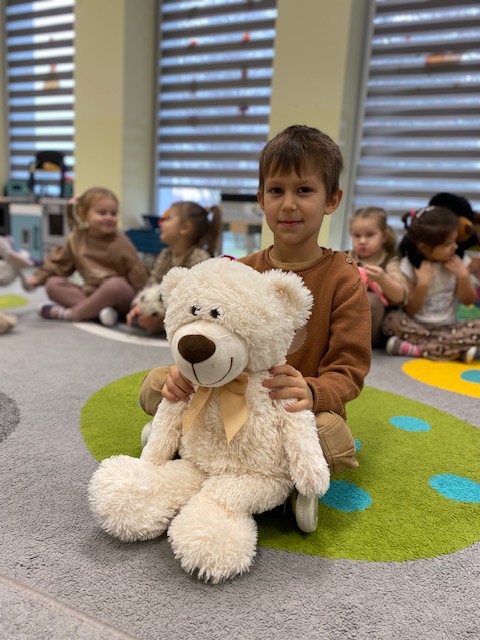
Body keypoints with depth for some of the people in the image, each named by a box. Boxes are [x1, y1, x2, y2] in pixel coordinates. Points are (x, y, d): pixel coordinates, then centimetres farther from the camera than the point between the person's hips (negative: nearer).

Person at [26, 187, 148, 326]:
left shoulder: (119, 242, -11)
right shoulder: (76, 238, 3)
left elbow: (136, 271, -10)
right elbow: (59, 261, 16)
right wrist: (38, 277, 10)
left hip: (121, 298, -5)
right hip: (91, 292, 5)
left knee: (115, 284, -38)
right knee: (52, 283, -7)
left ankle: (70, 313, -23)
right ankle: (99, 310, -27)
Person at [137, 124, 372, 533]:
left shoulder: (344, 280, -9)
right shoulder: (242, 271, 3)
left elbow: (348, 371, -12)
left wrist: (310, 393, -36)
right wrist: (188, 371, -21)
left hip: (296, 409, -2)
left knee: (333, 438, -35)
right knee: (155, 384, -13)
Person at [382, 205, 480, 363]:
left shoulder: (458, 262, 0)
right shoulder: (408, 265, -9)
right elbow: (409, 311, -9)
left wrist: (463, 275, -11)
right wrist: (422, 284, -22)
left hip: (448, 327, 2)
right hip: (418, 327, -2)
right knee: (391, 320, -33)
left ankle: (416, 349, -29)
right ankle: (457, 351, -32)